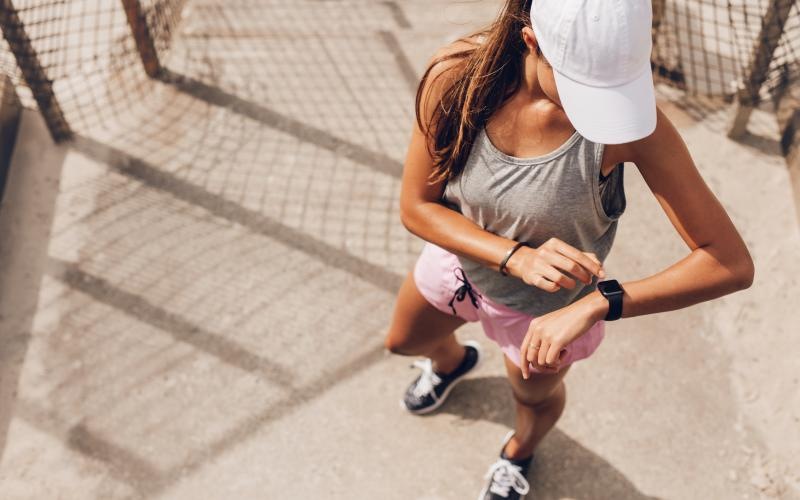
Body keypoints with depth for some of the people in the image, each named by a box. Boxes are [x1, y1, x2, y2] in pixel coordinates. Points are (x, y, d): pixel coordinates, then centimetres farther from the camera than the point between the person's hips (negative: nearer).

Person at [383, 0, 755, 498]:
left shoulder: (633, 121, -38)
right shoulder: (456, 76, -32)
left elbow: (733, 263, -37)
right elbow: (416, 206, -21)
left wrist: (596, 305, -48)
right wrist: (518, 257, -37)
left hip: (549, 306, -2)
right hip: (458, 257, 3)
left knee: (535, 395, 29)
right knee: (403, 342, 32)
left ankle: (519, 454, 68)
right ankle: (453, 362, 71)